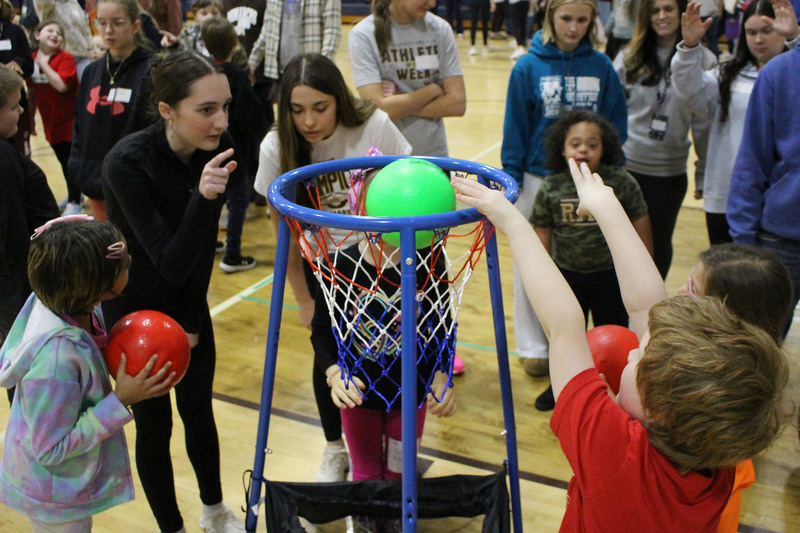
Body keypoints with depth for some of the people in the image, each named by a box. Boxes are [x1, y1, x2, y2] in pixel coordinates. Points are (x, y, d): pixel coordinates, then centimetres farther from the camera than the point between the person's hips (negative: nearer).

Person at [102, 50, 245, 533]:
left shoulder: (219, 149, -15)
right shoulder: (127, 162, -30)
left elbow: (203, 248, -6)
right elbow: (170, 265, -31)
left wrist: (193, 321, -1)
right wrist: (201, 197, -45)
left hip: (189, 304, 4)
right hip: (134, 308, -4)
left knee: (199, 411, 16)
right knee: (154, 424, 7)